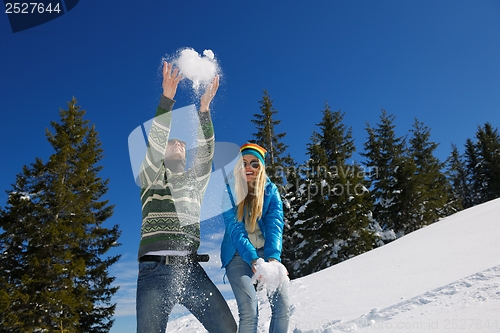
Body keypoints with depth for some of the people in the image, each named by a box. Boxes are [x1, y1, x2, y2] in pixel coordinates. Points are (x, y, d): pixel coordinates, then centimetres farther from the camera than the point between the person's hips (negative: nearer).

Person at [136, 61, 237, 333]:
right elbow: (155, 144, -1)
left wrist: (204, 109, -3)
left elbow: (205, 152, 6)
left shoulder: (195, 181, 22)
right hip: (155, 268, -2)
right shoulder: (150, 179, 16)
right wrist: (167, 98, -9)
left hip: (190, 268, 2)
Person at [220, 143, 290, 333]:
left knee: (282, 305, -10)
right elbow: (235, 230, -17)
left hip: (266, 252, 2)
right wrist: (253, 259, -32)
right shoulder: (229, 191, -8)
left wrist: (273, 257, -32)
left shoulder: (271, 191, -2)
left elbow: (275, 226, -14)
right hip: (238, 254, -2)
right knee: (249, 310, -16)